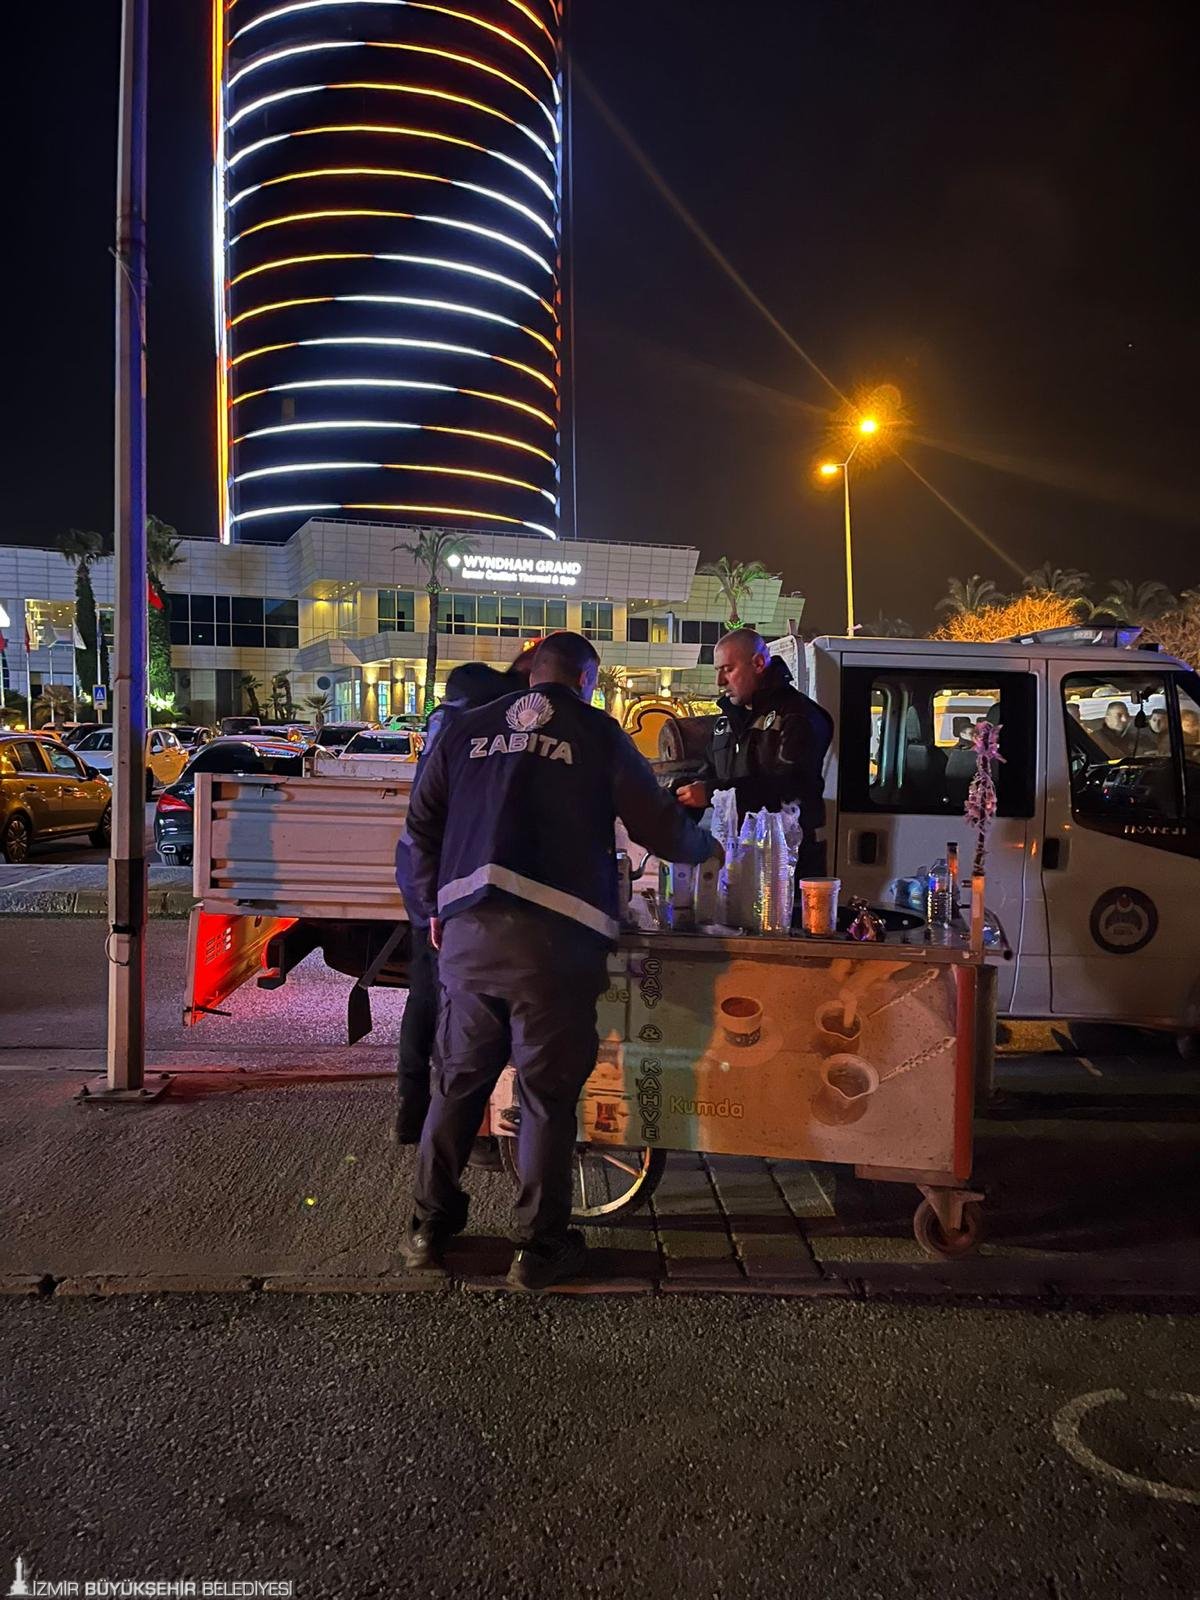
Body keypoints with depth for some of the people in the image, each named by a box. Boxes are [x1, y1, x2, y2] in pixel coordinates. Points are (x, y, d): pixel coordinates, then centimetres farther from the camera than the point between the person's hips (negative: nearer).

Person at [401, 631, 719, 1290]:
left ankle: (429, 1228, 27)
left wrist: (438, 904, 26)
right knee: (548, 1095, 7)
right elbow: (660, 826, 8)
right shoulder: (597, 733, 4)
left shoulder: (466, 731, 13)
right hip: (554, 938, -4)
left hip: (467, 932, 4)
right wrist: (707, 848, 27)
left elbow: (422, 826, 15)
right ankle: (539, 1248, 17)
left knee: (458, 1082, 16)